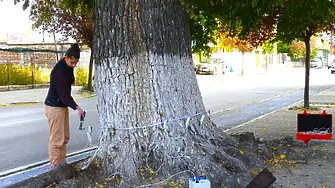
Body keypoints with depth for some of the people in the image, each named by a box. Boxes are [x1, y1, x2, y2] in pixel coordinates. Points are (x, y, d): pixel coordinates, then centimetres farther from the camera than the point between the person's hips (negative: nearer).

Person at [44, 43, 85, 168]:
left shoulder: (68, 68, 5)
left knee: (65, 137, 13)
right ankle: (55, 166, 4)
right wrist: (77, 107, -32)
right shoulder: (59, 71, -24)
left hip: (63, 105, 10)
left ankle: (62, 163, 23)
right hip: (54, 106, -9)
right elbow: (63, 94, -26)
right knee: (57, 139, -5)